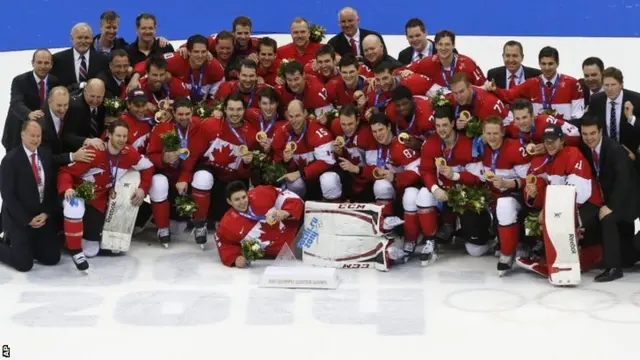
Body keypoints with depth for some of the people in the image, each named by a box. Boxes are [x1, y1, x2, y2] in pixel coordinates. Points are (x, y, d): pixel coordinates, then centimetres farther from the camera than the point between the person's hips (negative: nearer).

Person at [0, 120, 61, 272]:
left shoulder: (47, 155, 3)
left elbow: (52, 187, 6)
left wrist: (46, 213, -7)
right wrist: (28, 219, -16)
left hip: (43, 217, 5)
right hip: (19, 219, -5)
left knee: (52, 258, 2)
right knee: (24, 264, -10)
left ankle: (27, 246, 25)